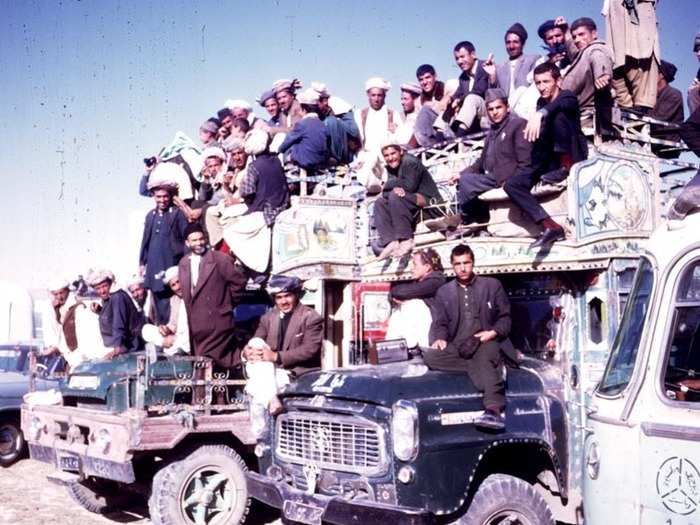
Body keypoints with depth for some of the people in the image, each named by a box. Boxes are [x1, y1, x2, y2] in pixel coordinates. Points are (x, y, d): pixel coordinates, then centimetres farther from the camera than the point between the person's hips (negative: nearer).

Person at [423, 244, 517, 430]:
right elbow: (440, 323, 14)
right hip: (457, 348, 3)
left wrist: (493, 332, -9)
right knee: (429, 356, -28)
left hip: (486, 343, -2)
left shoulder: (492, 285, 15)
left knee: (484, 357, -39)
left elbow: (505, 318, 12)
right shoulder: (443, 292, 20)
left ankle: (494, 411, -55)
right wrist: (440, 338, -9)